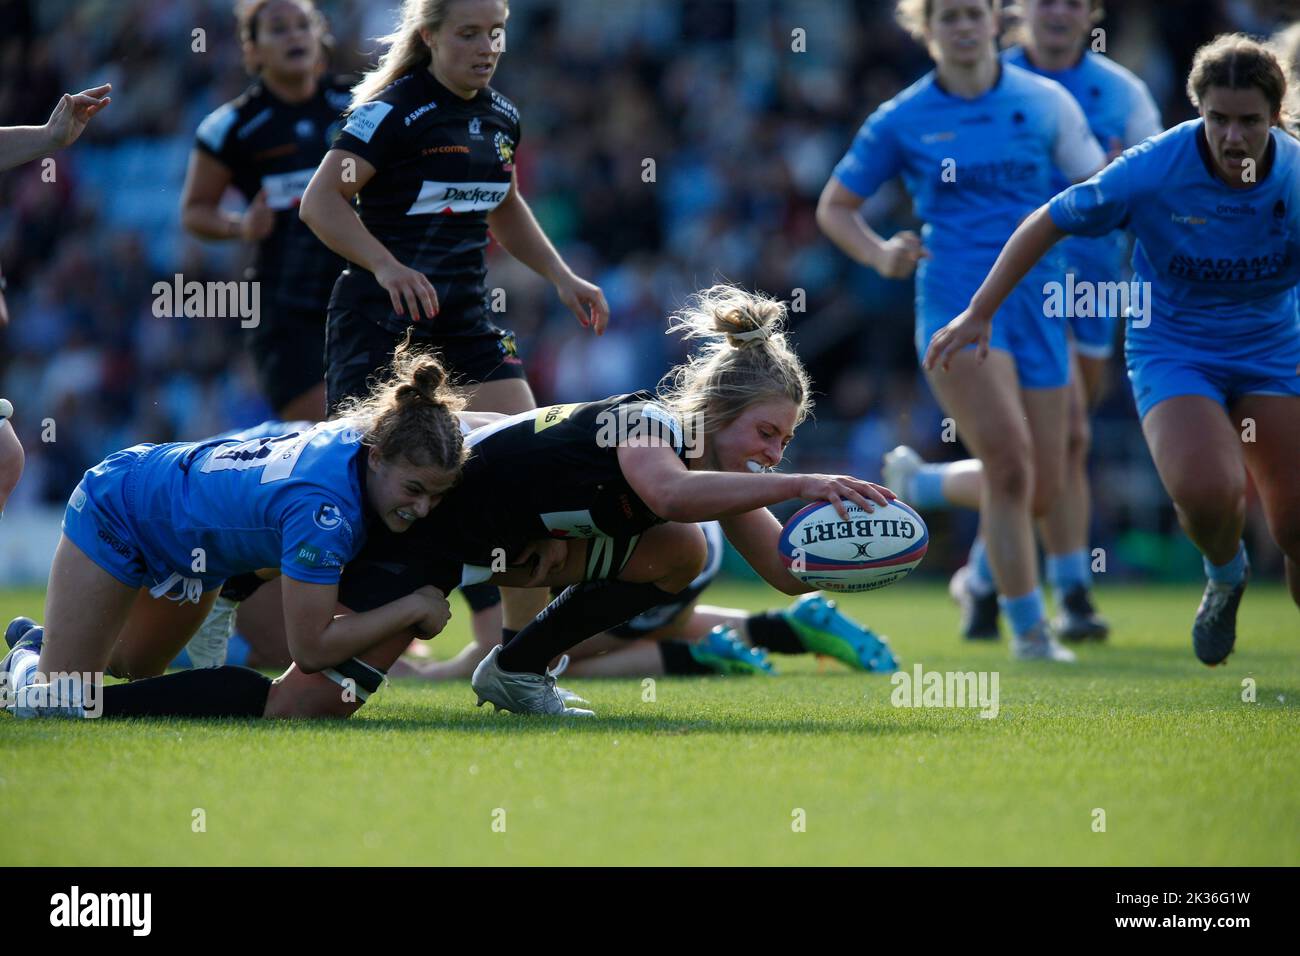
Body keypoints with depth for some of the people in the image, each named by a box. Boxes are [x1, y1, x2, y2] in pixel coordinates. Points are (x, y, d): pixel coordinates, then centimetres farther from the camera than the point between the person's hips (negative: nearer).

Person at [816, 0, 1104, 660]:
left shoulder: (1046, 103, 6)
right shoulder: (901, 122, 3)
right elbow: (834, 206, 11)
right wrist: (879, 254, -8)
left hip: (1037, 305, 3)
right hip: (956, 303, -3)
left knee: (1040, 494, 5)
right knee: (1009, 461, -22)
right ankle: (1027, 627, -12)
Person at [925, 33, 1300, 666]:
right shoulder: (1152, 170, -20)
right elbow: (1047, 224, -9)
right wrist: (979, 314, -10)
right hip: (1173, 348, -2)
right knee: (1207, 491, -30)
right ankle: (1225, 576, 7)